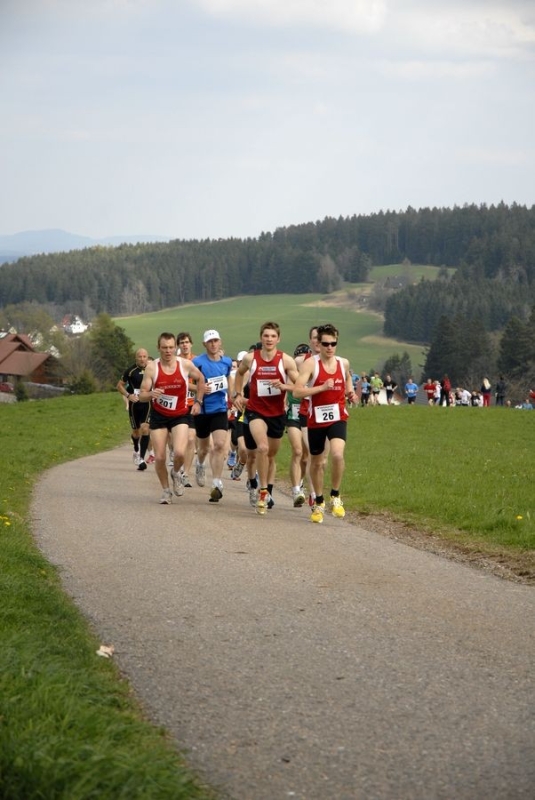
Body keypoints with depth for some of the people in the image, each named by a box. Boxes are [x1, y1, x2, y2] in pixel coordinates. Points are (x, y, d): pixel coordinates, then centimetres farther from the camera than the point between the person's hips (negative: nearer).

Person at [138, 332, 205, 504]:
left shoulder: (186, 365, -10)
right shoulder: (152, 367, -12)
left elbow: (200, 379, 11)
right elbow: (142, 395, -11)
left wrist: (198, 402, 5)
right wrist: (151, 394, -33)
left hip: (180, 415, 0)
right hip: (158, 416, 0)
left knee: (179, 453, -20)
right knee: (159, 457, -1)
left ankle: (176, 473, 15)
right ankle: (166, 490, 22)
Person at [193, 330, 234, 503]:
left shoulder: (227, 362, 3)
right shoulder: (198, 362, -10)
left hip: (220, 409, 1)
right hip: (203, 410, -1)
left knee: (220, 445, -15)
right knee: (204, 447, 15)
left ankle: (217, 484, -15)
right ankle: (200, 466, 50)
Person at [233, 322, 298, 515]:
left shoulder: (286, 360, -8)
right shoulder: (250, 358, -5)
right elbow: (239, 372, 18)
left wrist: (284, 386, -24)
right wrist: (238, 394, 9)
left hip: (277, 413, 2)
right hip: (255, 411, -2)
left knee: (271, 455, 14)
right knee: (262, 447, -25)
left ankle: (268, 492, 32)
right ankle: (262, 491, -16)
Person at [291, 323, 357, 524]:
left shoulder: (343, 363, 3)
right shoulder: (310, 364, -11)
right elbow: (297, 391, -20)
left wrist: (350, 392, 5)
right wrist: (322, 387, -28)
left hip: (338, 417, 1)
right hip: (316, 419, -1)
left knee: (337, 454, -24)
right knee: (316, 462, 13)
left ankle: (335, 496, -4)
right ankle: (319, 502, 34)